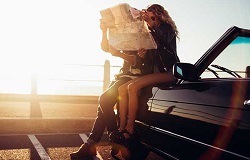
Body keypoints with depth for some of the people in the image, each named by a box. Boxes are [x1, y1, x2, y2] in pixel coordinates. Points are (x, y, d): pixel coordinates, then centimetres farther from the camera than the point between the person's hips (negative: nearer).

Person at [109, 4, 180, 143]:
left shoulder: (168, 28, 4)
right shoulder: (150, 35, 23)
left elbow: (164, 40, -20)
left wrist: (151, 23, -23)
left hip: (169, 72, -8)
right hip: (157, 72, 8)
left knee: (133, 87, -28)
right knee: (122, 89, -9)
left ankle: (130, 130, -25)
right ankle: (122, 128, -16)